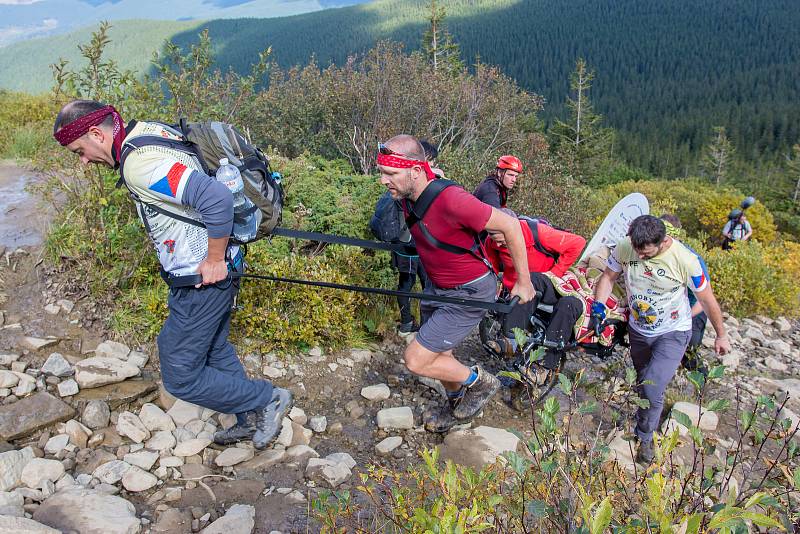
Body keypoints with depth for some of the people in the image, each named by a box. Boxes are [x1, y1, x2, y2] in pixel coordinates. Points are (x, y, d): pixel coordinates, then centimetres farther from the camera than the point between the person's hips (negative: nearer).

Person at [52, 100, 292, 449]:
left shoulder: (139, 163, -25)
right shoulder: (150, 131, 7)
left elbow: (217, 198, -35)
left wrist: (215, 260, -23)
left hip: (203, 279, -10)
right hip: (205, 274, 10)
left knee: (180, 377, 3)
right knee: (214, 351, 25)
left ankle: (266, 400, 16)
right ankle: (251, 420, 40)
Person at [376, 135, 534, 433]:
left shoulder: (452, 200, -33)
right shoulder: (407, 197, -8)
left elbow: (510, 226, -23)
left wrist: (524, 282, -14)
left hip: (468, 293, -8)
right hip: (436, 286, 8)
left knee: (416, 360, -8)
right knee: (439, 354, 21)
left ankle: (480, 383, 16)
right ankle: (456, 404, 49)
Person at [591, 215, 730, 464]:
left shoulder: (685, 259, -27)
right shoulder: (625, 247, -19)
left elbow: (707, 300, -12)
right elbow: (608, 277, -1)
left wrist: (721, 336, -1)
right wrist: (598, 307, -16)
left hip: (673, 333, -4)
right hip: (638, 330, 4)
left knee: (652, 389, -16)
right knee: (643, 384, 19)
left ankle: (645, 437, 8)